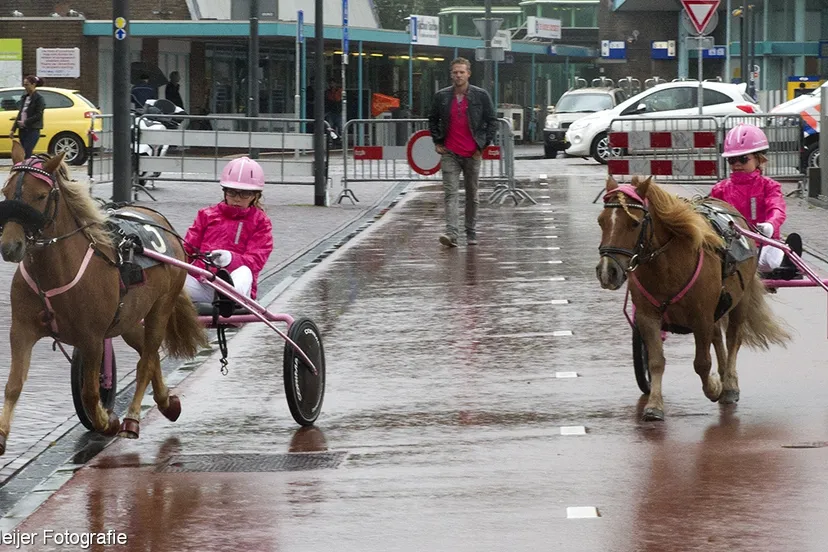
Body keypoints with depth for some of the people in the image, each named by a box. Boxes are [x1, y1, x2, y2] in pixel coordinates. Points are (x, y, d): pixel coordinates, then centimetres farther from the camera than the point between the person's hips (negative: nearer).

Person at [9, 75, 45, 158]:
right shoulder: (24, 97, 15)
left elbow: (38, 115, -13)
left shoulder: (38, 98, -7)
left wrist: (25, 122, -16)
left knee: (26, 155, -15)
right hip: (23, 130, 8)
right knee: (23, 155, 7)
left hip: (33, 130, -8)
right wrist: (13, 129, 15)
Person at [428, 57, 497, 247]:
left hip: (472, 154, 0)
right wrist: (437, 142, 7)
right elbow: (433, 120, 18)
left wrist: (483, 145, -1)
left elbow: (492, 121, 6)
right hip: (449, 154, 0)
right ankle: (451, 233, -21)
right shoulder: (441, 97, 4)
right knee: (450, 194, -11)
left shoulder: (481, 96, 0)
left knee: (472, 195, 9)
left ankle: (471, 233, 21)